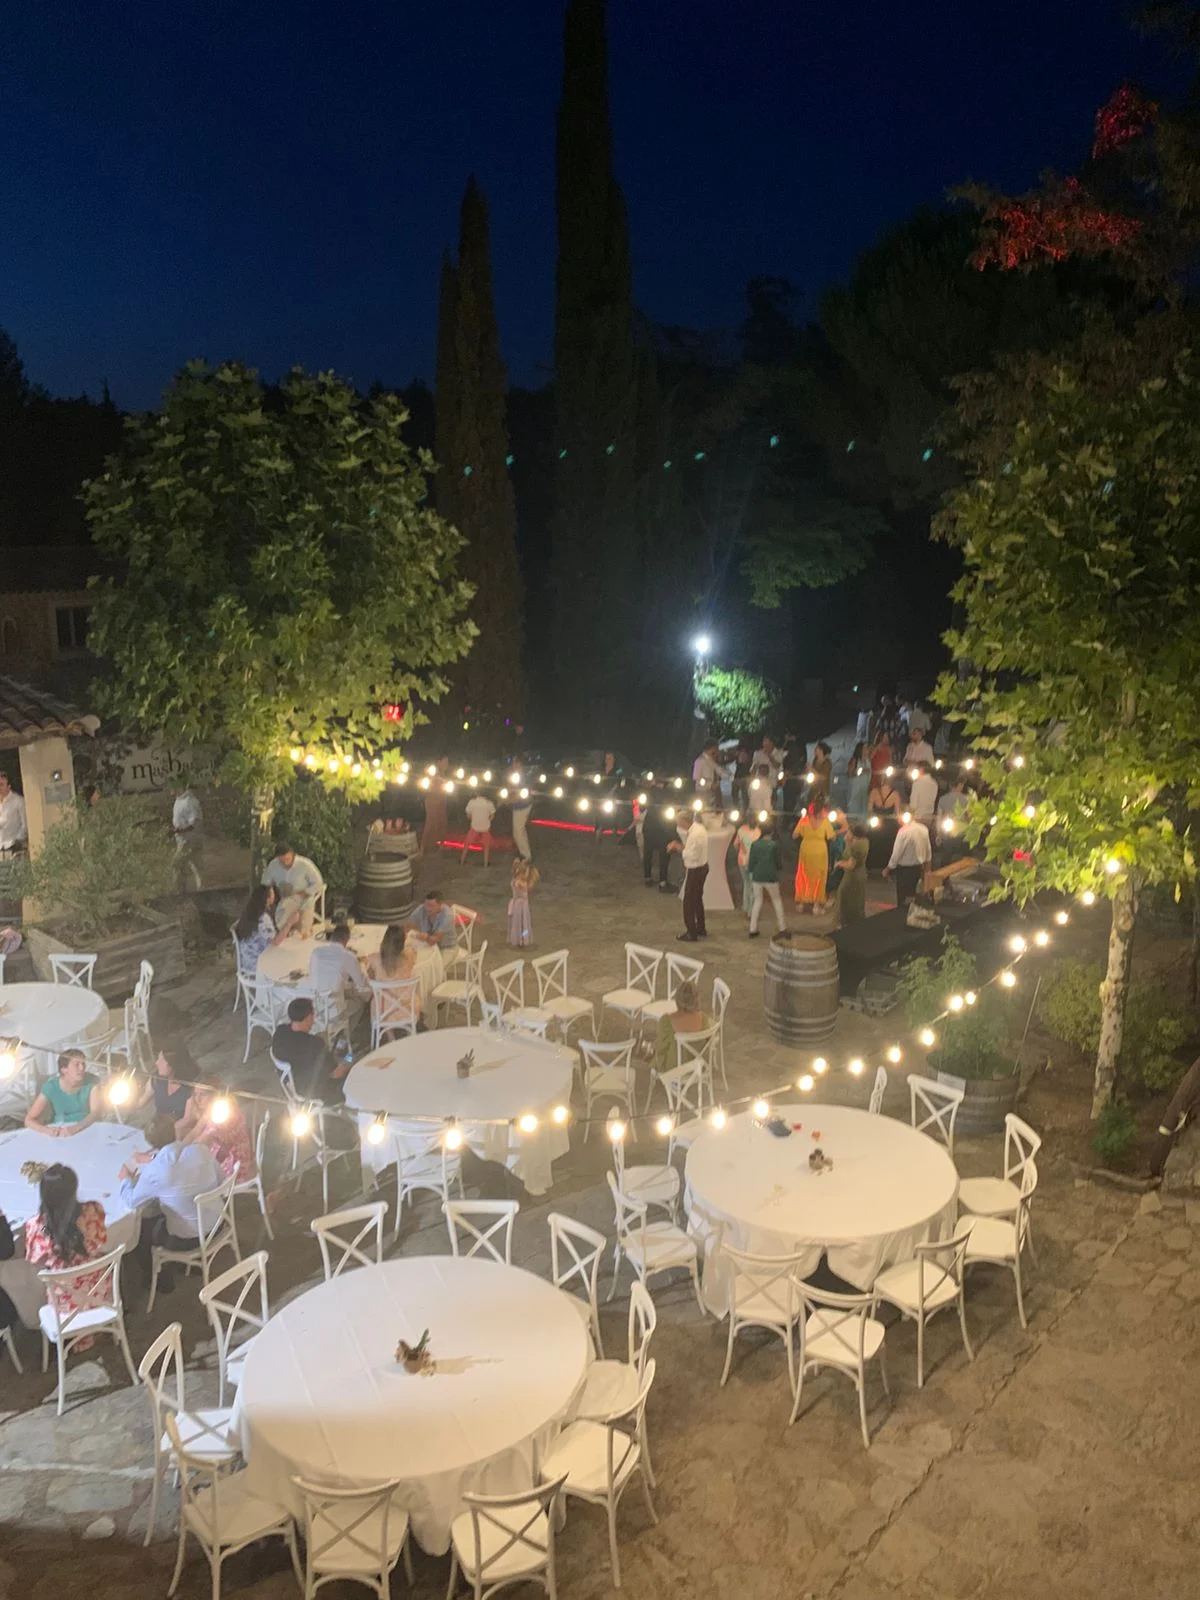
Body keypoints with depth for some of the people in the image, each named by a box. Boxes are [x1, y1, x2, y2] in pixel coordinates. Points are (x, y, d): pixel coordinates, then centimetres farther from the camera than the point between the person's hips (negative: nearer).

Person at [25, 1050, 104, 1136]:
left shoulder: (92, 1082, -10)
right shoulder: (51, 1087, -11)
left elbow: (97, 1112, -20)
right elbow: (29, 1120, -12)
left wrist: (75, 1128, -38)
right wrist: (47, 1130, -33)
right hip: (60, 1134, 0)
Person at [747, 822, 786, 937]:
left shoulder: (755, 844, -1)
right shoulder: (774, 844, -9)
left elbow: (751, 863, 1)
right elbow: (778, 862, -4)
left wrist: (751, 876, 12)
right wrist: (780, 866, 19)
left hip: (757, 877, 3)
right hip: (771, 877, -3)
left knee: (757, 901, 14)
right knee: (777, 900, 14)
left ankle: (753, 930, 12)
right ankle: (782, 928, 17)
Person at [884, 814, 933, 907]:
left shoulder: (903, 831, -23)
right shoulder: (923, 829, -2)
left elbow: (897, 852, -19)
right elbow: (928, 850, 7)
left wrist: (888, 869, -8)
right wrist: (926, 865, 21)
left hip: (905, 869, -7)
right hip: (918, 867, 7)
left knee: (903, 898, 7)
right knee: (912, 895, 21)